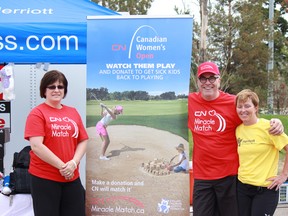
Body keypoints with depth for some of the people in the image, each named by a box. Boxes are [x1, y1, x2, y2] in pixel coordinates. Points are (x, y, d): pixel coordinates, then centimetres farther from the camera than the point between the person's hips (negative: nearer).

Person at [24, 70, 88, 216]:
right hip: (44, 178, -5)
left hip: (72, 177, 5)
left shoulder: (73, 112, 10)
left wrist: (74, 163, -9)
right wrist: (62, 166, -16)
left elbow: (83, 140, 8)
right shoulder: (37, 113, -5)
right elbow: (36, 146, -15)